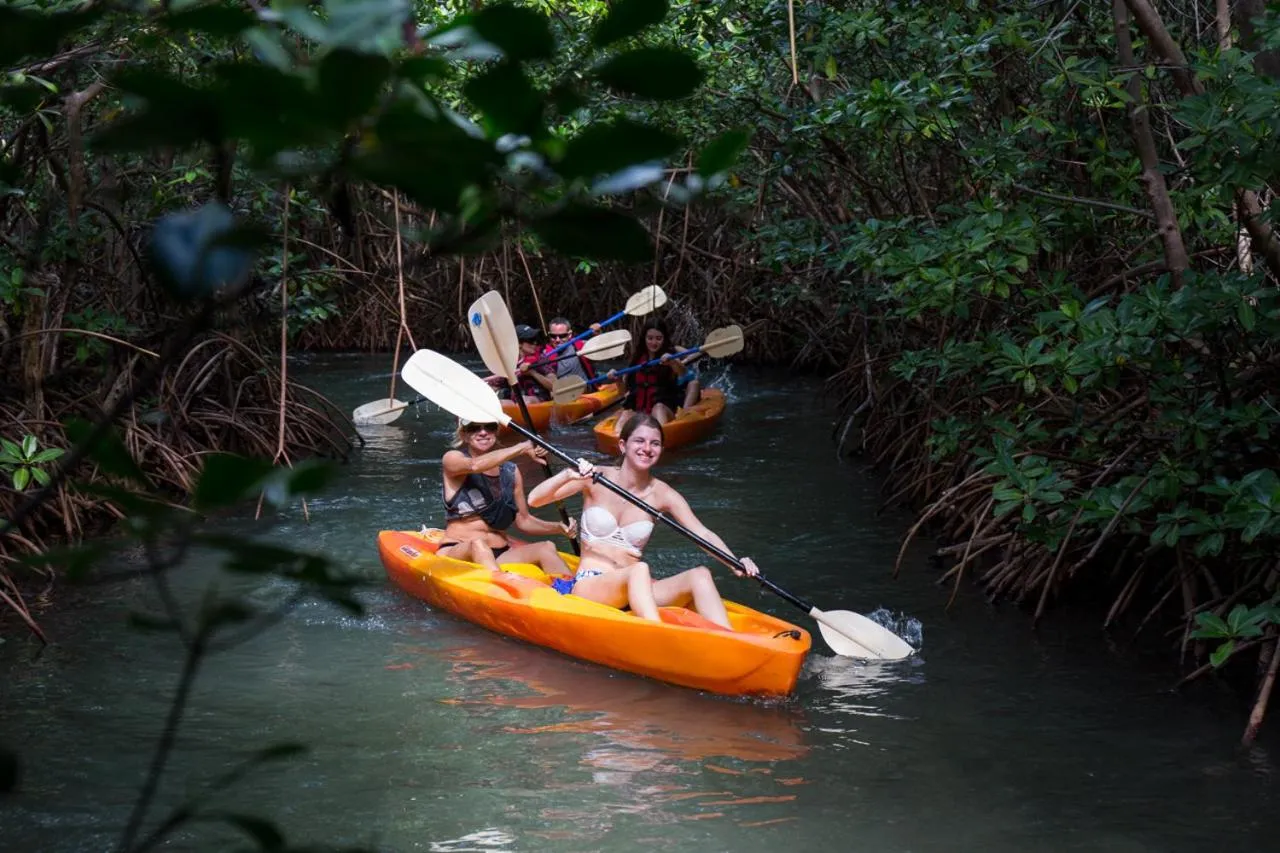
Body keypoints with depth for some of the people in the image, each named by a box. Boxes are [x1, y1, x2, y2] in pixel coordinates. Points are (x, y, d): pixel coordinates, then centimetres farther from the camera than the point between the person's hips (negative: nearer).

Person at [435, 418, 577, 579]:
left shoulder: (510, 471, 15)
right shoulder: (453, 458, 1)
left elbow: (523, 520, 17)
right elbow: (475, 465, -24)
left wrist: (559, 528, -1)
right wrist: (522, 448, -23)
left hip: (498, 556, 4)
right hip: (456, 553, -4)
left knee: (546, 548, -22)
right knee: (478, 544, -38)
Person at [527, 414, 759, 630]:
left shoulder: (661, 495, 4)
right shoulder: (596, 479, 0)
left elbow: (704, 535, -4)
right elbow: (534, 499, -7)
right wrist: (568, 475, -26)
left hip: (635, 592, 3)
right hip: (588, 586, -3)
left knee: (700, 575, -22)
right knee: (640, 570, -34)